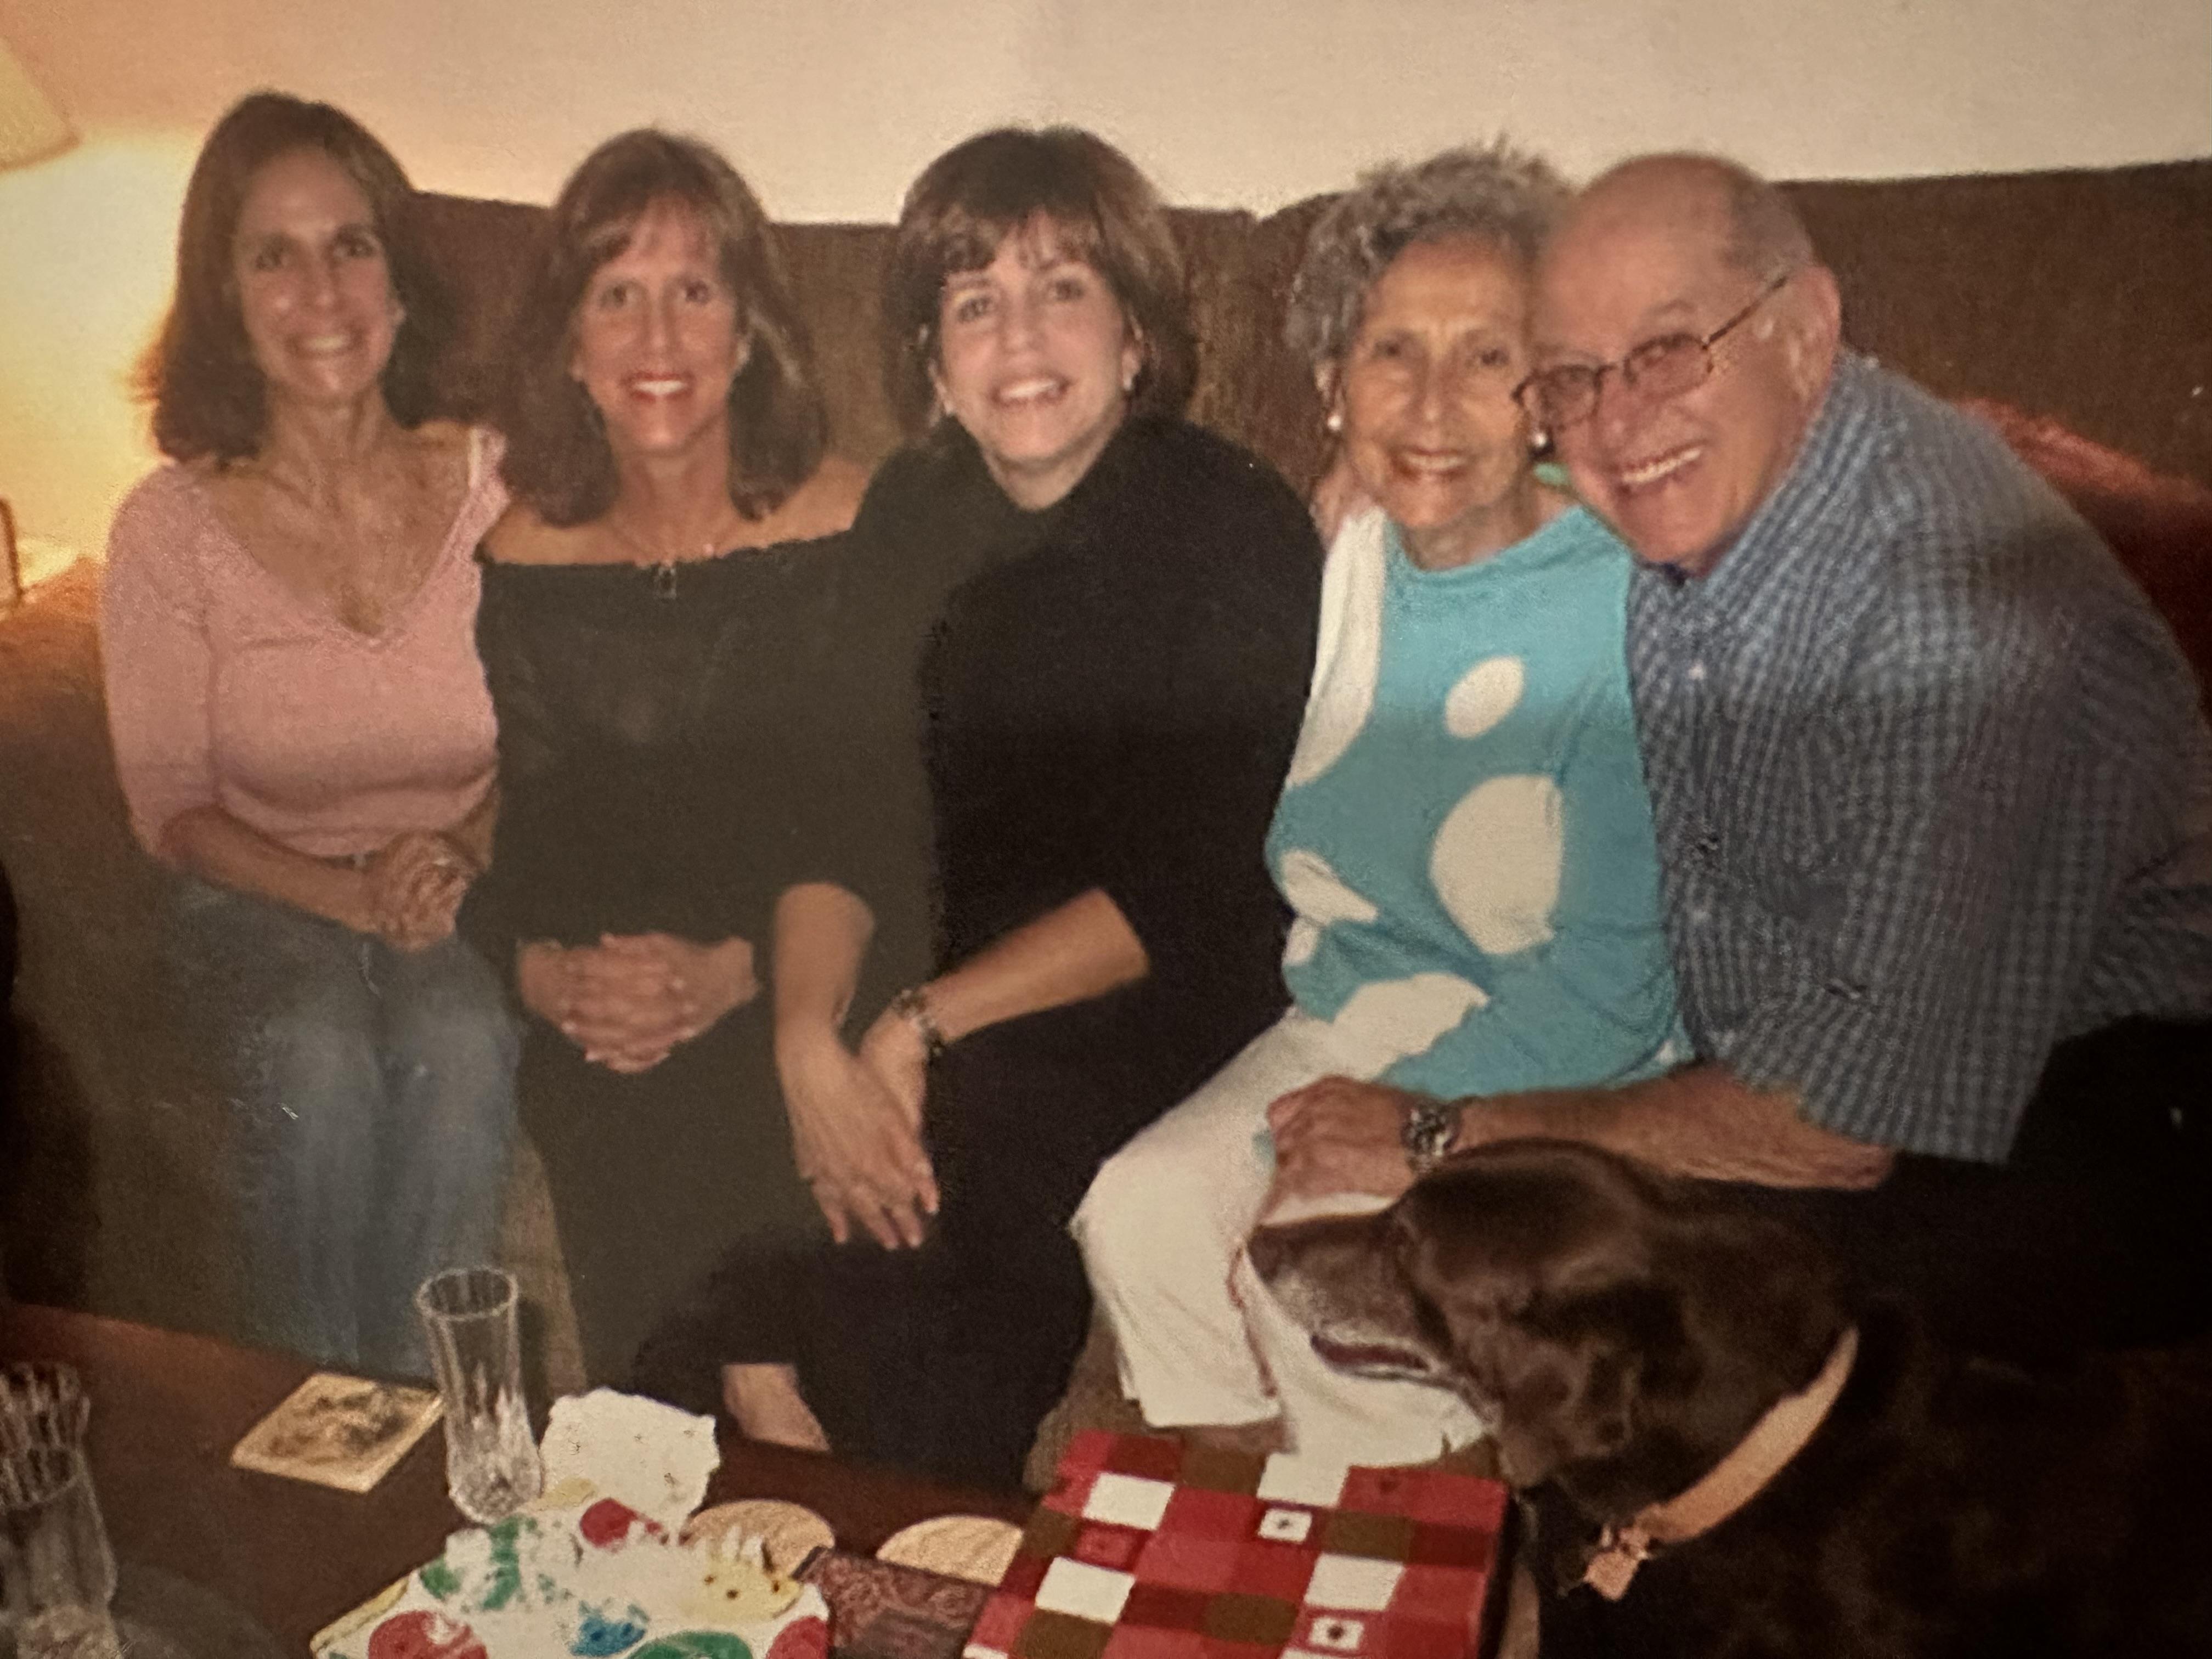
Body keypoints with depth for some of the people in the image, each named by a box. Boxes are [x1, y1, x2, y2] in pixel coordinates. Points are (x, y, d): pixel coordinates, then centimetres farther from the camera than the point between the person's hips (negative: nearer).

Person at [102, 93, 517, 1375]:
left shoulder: (494, 483, -6)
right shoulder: (172, 526, -7)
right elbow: (171, 804, -2)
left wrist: (461, 857, -18)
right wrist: (352, 894, -17)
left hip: (471, 882, 0)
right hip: (266, 892, 0)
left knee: (459, 1046, -32)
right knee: (314, 1061, -31)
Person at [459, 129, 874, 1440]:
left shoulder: (847, 528, -2)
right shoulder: (526, 559, 7)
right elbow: (510, 828, 11)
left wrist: (735, 972, -18)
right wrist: (542, 971, -10)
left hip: (795, 986, -2)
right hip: (600, 1028, 3)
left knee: (765, 1099, -27)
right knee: (601, 1118, -23)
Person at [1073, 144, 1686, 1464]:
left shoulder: (1623, 609, -19)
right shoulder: (1348, 563, 1)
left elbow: (1607, 991, -17)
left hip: (1561, 1088, -5)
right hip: (1350, 1030, 6)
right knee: (1139, 1208, -15)